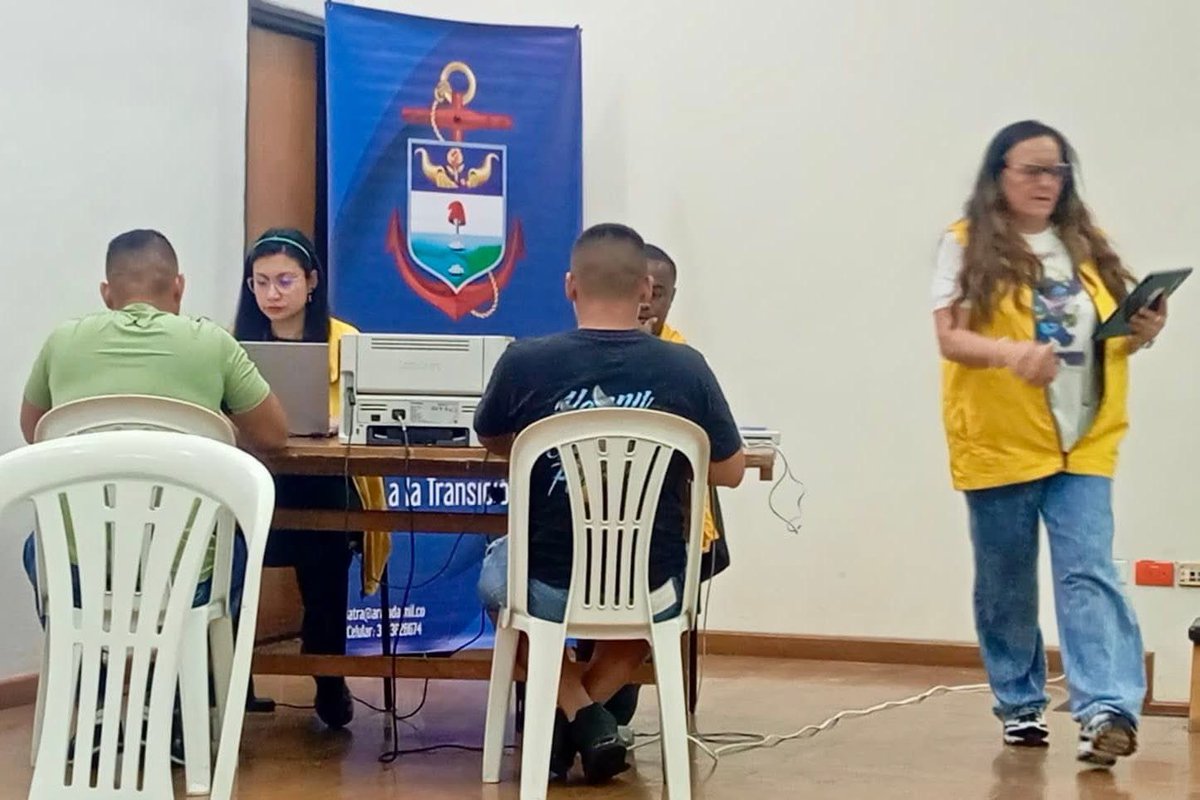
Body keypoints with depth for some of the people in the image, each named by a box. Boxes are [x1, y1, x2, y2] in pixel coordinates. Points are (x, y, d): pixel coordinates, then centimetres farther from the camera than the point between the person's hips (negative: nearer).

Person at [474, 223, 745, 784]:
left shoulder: (524, 363, -13)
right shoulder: (686, 369, -12)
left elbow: (493, 444, 8)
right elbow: (730, 473, 2)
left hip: (549, 587, -1)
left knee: (498, 569, 34)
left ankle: (573, 710, 17)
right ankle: (592, 712, 22)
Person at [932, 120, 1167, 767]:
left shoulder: (1085, 246, 11)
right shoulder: (969, 245, -4)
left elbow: (1114, 333, 16)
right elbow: (949, 338, -11)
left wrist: (1142, 332, -7)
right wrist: (1010, 353, -30)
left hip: (1082, 446, 2)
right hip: (998, 445, -2)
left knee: (1089, 574, -10)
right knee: (1006, 586, 9)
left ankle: (1107, 709, -19)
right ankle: (1020, 706, 24)